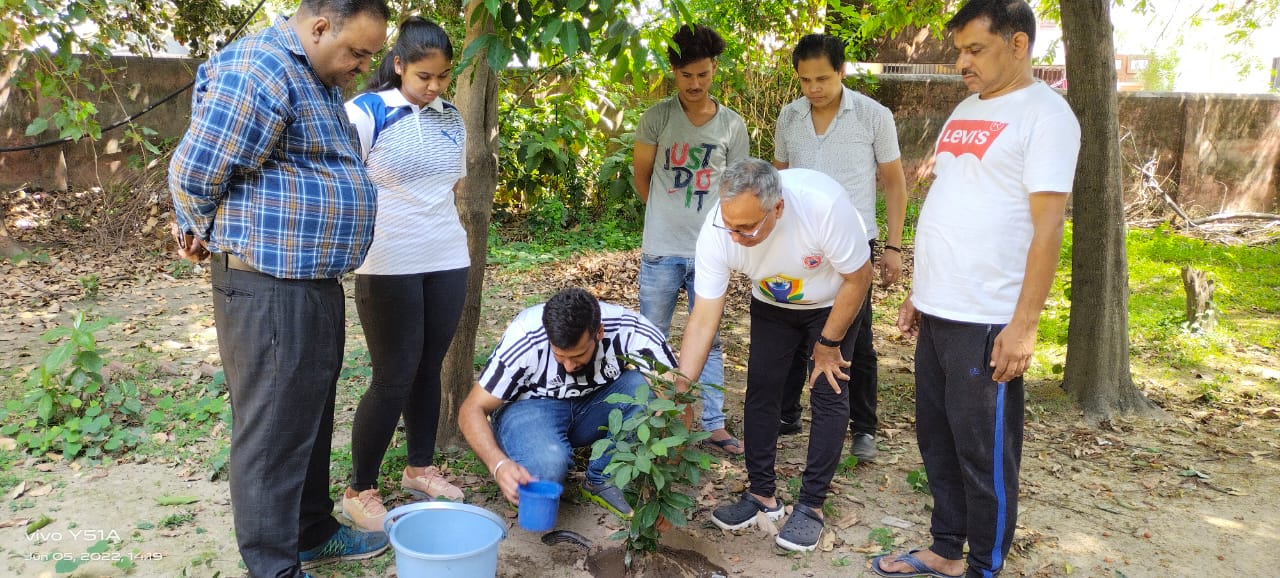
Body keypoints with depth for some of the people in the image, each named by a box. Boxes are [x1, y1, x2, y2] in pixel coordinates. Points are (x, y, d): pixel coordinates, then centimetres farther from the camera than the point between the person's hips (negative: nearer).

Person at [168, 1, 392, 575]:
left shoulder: (319, 78, 15)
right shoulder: (260, 71, -18)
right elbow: (192, 174, -17)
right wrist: (216, 236, 2)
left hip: (314, 281, 10)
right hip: (270, 289, -10)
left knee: (312, 417, 20)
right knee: (274, 431, 0)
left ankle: (313, 532, 36)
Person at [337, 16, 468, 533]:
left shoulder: (451, 119, 9)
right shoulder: (364, 113, -9)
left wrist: (436, 225, 14)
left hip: (449, 261, 6)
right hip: (388, 267, -5)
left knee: (429, 368, 13)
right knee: (393, 378, -3)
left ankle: (420, 469, 29)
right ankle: (359, 490, 13)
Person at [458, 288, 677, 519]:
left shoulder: (632, 332, -25)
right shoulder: (524, 338, -27)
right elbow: (472, 410, -22)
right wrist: (499, 464, -41)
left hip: (594, 407, 3)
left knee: (645, 387, -29)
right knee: (547, 465, -37)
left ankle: (602, 480, -10)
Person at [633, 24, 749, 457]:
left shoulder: (732, 125, 1)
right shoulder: (657, 118, -4)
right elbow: (642, 176, 5)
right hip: (661, 252, -1)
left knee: (709, 341, 10)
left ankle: (714, 426, 19)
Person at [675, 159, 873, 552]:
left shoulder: (824, 204, -42)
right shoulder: (717, 232, -31)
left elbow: (858, 278, -24)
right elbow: (703, 320, -26)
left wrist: (827, 345, -15)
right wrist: (679, 388, -31)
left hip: (833, 302, -3)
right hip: (772, 305, 3)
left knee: (828, 395, -7)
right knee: (761, 387, -1)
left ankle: (811, 505, 6)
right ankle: (762, 494, 14)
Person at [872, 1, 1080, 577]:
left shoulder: (1045, 114, -9)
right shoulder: (965, 111, 15)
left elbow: (1048, 225, -14)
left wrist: (1024, 324, -18)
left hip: (986, 320, -8)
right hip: (936, 312, 8)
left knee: (985, 454, 4)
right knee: (936, 441, 16)